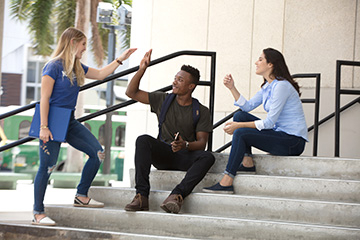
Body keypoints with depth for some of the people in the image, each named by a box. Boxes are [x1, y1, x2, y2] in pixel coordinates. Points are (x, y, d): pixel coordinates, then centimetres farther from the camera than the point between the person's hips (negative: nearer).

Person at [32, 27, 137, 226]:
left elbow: (100, 74, 26)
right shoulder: (54, 66, -12)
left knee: (98, 153, 4)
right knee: (47, 166, -9)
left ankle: (81, 196, 17)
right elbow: (45, 98, -15)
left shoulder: (77, 68, 12)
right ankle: (38, 213, -2)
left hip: (70, 122, 9)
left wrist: (120, 59, 22)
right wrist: (43, 127, -20)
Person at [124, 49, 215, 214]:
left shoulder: (201, 111, 4)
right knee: (143, 140, -30)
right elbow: (131, 92, 9)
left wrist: (185, 145, -26)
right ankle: (142, 197, -38)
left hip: (186, 157, -1)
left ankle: (177, 195, -46)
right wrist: (142, 69, -3)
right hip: (162, 154, 1)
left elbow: (202, 143, -4)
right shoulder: (163, 100, 10)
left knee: (207, 157, -32)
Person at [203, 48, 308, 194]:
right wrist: (232, 88, 4)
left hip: (294, 141, -10)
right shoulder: (267, 87, 14)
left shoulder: (281, 86, -17)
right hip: (279, 133, 10)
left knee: (241, 134, -24)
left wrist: (239, 126, -19)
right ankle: (247, 163, -2)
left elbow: (269, 122, -21)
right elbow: (247, 106, 14)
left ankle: (226, 182, -30)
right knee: (240, 115, 7)